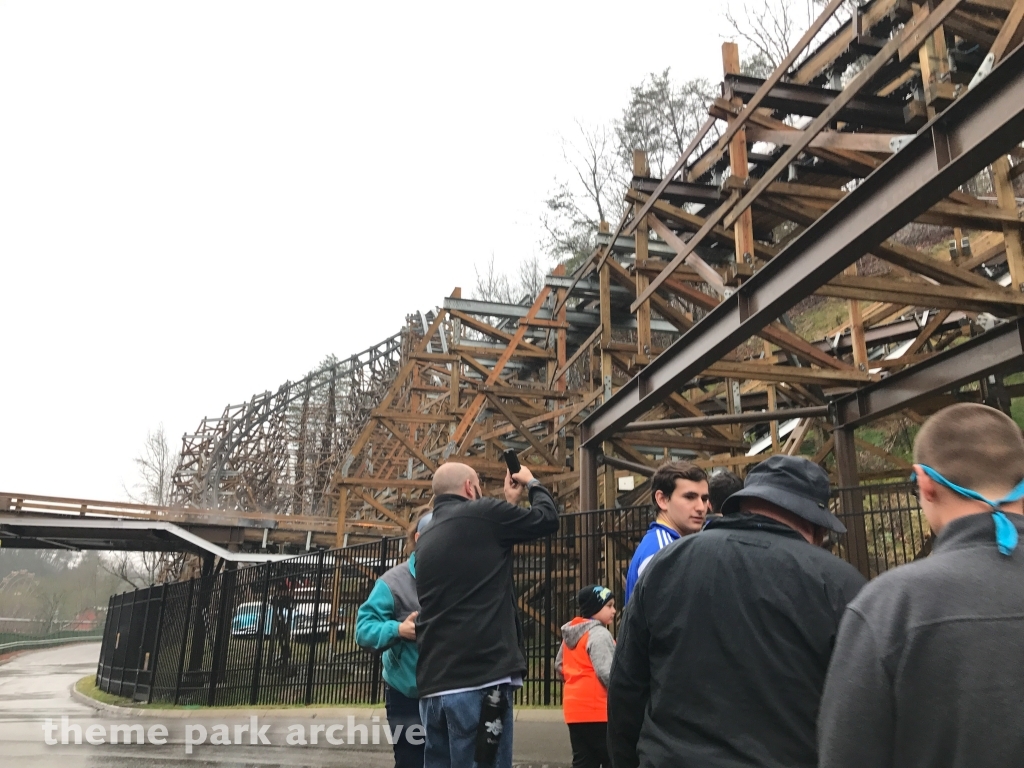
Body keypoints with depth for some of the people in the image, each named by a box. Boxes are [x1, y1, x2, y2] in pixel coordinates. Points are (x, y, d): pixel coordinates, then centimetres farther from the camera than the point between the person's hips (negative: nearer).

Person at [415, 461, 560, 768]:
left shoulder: (427, 539, 17)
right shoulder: (480, 514, -5)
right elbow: (547, 517, 5)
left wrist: (511, 501, 30)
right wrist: (532, 484, 23)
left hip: (432, 685, 8)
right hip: (480, 680, -8)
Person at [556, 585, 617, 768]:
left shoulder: (569, 633, 15)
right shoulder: (599, 634, -15)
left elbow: (559, 667, 23)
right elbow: (607, 673, -21)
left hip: (575, 709, 9)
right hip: (597, 710, -9)